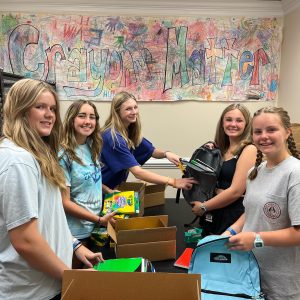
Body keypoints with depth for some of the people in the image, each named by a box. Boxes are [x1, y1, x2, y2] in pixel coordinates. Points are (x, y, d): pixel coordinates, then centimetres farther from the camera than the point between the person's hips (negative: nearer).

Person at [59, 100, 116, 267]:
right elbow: (65, 202, -20)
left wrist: (108, 191, 2)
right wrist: (99, 219, -19)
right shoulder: (64, 155, -20)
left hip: (95, 226, 7)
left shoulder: (92, 148, 1)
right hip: (76, 231, -7)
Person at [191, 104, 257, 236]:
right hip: (213, 213, 7)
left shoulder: (249, 149, -12)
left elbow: (236, 191, -18)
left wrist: (203, 207, -8)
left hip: (234, 215, -6)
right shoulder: (222, 149, 10)